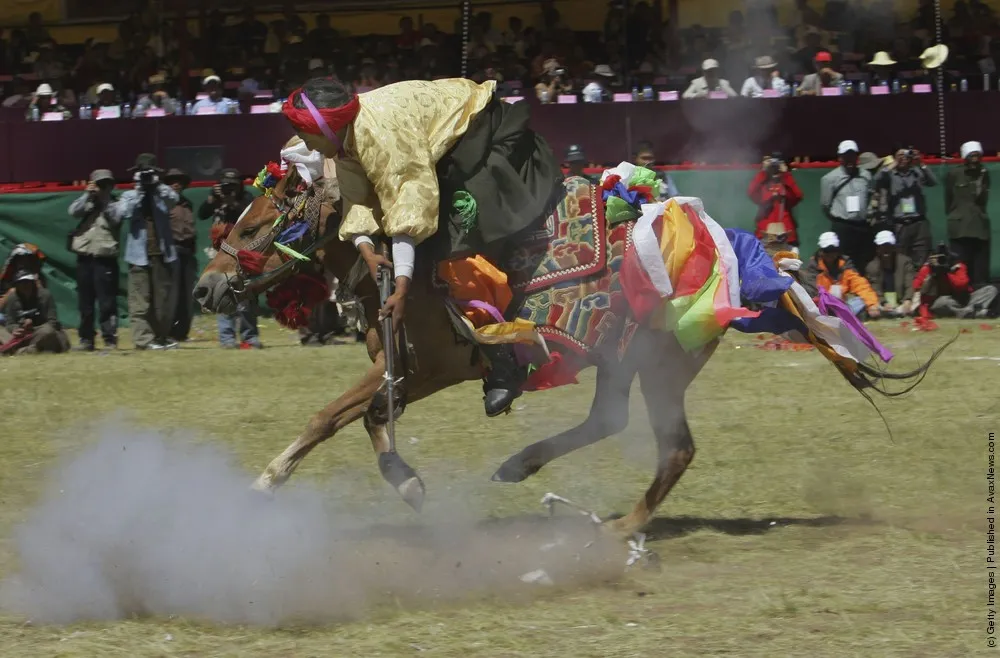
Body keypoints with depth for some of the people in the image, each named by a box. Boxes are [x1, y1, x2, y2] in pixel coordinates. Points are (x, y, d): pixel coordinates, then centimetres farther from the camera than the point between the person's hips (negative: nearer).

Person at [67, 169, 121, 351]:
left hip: (105, 258, -3)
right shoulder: (87, 203, 15)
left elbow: (115, 220, -10)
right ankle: (86, 338, 12)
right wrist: (88, 195, -6)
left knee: (107, 301, -7)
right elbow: (73, 211, -2)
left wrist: (104, 201, -7)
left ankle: (110, 338, -4)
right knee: (85, 301, 6)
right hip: (84, 257, 3)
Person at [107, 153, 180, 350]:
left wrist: (157, 185, -20)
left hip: (162, 253, 2)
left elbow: (173, 199, -11)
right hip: (140, 254, -2)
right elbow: (121, 214, -10)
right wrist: (139, 191, -12)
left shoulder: (163, 194, 9)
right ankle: (143, 338, -8)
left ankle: (161, 337, 16)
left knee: (162, 299, 7)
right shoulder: (130, 196, 7)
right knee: (140, 300, -7)